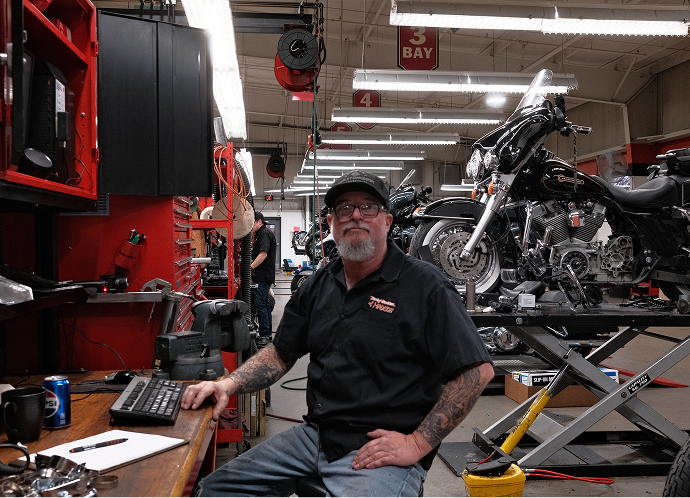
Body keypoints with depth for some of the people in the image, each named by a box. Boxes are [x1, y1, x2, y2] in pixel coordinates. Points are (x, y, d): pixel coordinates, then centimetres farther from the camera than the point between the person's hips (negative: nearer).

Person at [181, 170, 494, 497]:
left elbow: (478, 370, -14)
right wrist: (228, 384, -1)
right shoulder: (318, 286, 14)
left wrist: (417, 444, -16)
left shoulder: (425, 286, -8)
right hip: (315, 434, 6)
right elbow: (280, 353, 18)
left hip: (384, 450, -6)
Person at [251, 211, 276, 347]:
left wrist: (250, 267, -20)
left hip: (263, 276, -11)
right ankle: (268, 333, 18)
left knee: (260, 304, -12)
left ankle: (264, 335, -10)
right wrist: (251, 268, 16)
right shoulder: (260, 234, 20)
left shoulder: (265, 234, -12)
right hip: (262, 276, 11)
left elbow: (263, 254, -21)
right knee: (265, 304, 12)